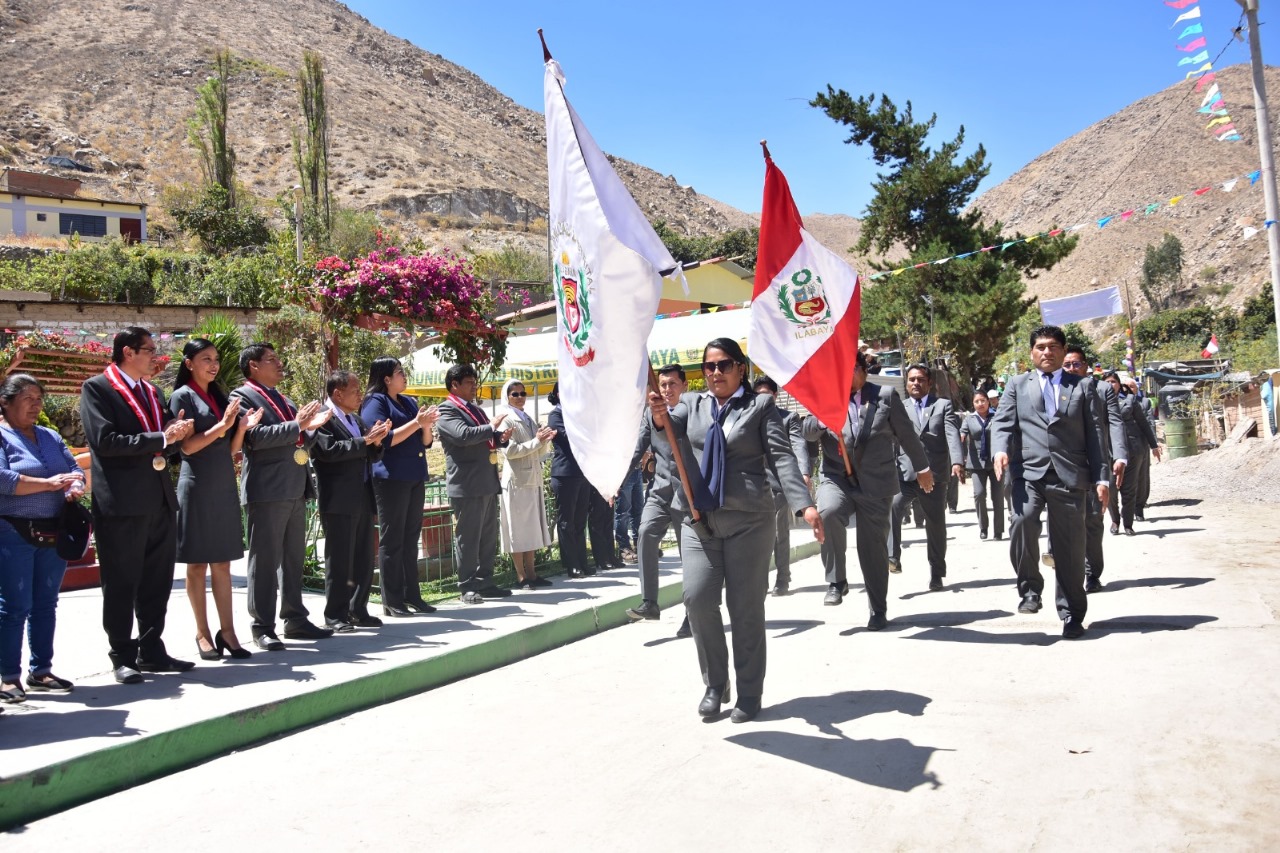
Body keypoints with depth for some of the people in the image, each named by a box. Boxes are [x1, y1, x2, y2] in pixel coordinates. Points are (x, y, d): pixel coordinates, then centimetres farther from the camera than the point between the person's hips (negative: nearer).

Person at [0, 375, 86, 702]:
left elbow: (75, 469, 10)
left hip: (54, 533, 6)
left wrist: (75, 486, -12)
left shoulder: (51, 437, 15)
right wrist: (50, 483, -18)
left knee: (46, 604, 11)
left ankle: (40, 671, 20)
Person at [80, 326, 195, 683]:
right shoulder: (96, 388, -5)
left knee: (157, 582, 12)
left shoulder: (153, 392, 17)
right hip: (122, 502, -7)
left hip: (160, 499, 7)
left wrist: (176, 431, -1)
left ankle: (151, 650, 22)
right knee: (121, 584, 3)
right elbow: (105, 440, -17)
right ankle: (122, 657, 13)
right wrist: (160, 438, -18)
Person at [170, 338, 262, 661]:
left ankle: (227, 631, 8)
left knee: (222, 562, 5)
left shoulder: (220, 397, 13)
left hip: (225, 486, 6)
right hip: (197, 487, -6)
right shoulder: (182, 396, -4)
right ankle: (203, 633, 9)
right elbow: (187, 446, -11)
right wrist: (222, 425, -19)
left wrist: (242, 428, -4)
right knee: (198, 563, 2)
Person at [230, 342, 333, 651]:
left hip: (295, 490, 8)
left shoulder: (283, 400, 21)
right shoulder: (242, 397, -3)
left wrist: (313, 427, 4)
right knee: (265, 560, -4)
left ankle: (295, 619, 20)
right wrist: (297, 425, -18)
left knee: (293, 559, 12)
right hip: (267, 491, -8)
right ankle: (262, 627, 2)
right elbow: (255, 436, -18)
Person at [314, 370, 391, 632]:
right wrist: (365, 440, -18)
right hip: (338, 502, -8)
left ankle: (358, 611, 20)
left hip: (363, 500, 8)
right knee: (339, 561, -2)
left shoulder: (355, 419, 19)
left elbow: (372, 456, 21)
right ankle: (335, 616, 6)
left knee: (364, 560, 11)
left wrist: (376, 442, -1)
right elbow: (328, 450, -22)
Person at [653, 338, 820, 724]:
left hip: (748, 518, -2)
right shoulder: (691, 403, 13)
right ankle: (715, 683, 14)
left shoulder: (760, 406, 4)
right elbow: (673, 428, -7)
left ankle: (749, 692, 16)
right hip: (698, 519, 3)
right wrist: (660, 416, -32)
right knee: (697, 597, -6)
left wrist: (805, 505, -17)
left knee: (745, 606, 2)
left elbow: (781, 456, -4)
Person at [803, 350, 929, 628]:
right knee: (827, 513, -31)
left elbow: (906, 434, 11)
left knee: (873, 547, 5)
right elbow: (807, 432, -5)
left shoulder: (886, 395, 4)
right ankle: (836, 581, -12)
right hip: (837, 478, 0)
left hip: (876, 483, 0)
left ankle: (878, 610, 23)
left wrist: (922, 467, 19)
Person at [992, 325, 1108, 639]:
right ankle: (1030, 589, -7)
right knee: (1022, 521, -27)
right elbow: (1002, 422, 5)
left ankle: (1072, 615, 18)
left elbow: (1094, 435, 10)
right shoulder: (1018, 385, 16)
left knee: (1070, 548, 3)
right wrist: (1000, 449, -17)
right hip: (1028, 473, -1)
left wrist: (1100, 478, 2)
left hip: (1069, 476, 1)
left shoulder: (1081, 387, 15)